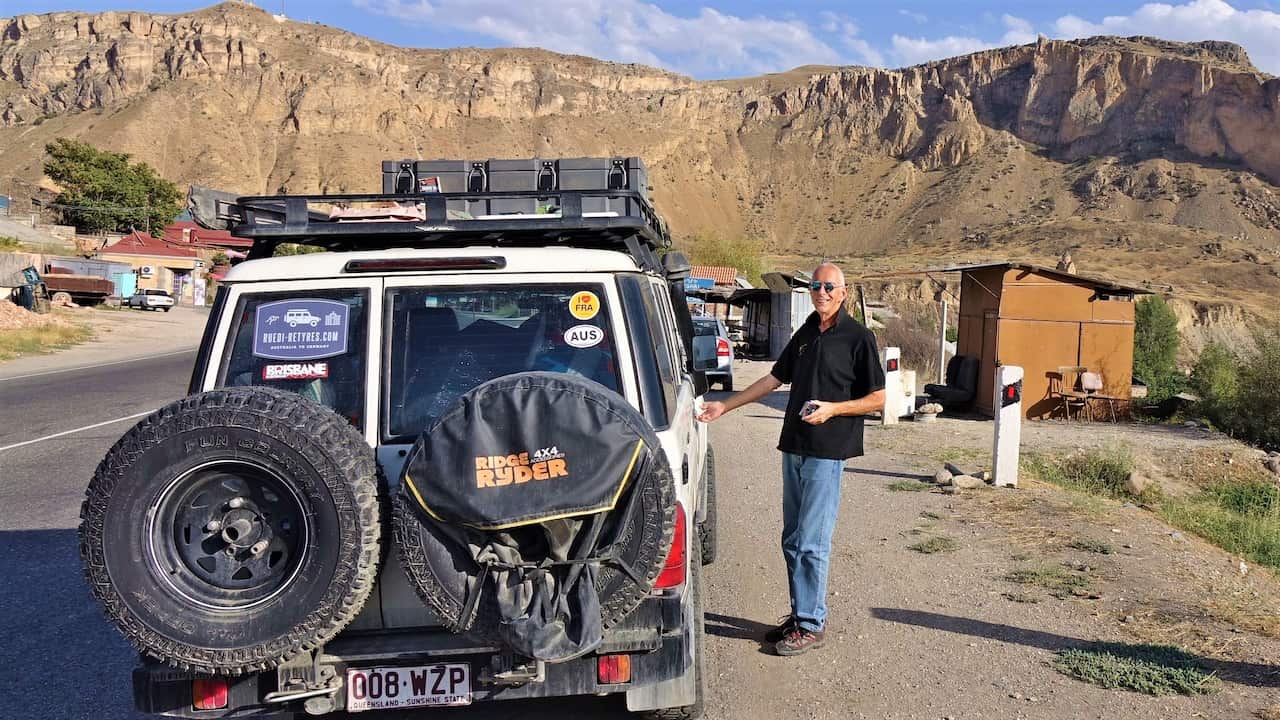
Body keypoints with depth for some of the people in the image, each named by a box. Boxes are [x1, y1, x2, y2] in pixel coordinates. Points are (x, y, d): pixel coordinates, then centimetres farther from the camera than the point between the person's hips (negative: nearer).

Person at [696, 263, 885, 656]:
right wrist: (725, 406, 18)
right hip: (793, 446, 7)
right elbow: (774, 378, 21)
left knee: (812, 542, -5)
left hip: (826, 451, -7)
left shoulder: (858, 337, -5)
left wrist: (832, 408, -19)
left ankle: (812, 624, 5)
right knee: (792, 540, 11)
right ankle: (800, 614, 22)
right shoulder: (805, 334, 14)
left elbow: (877, 398, -5)